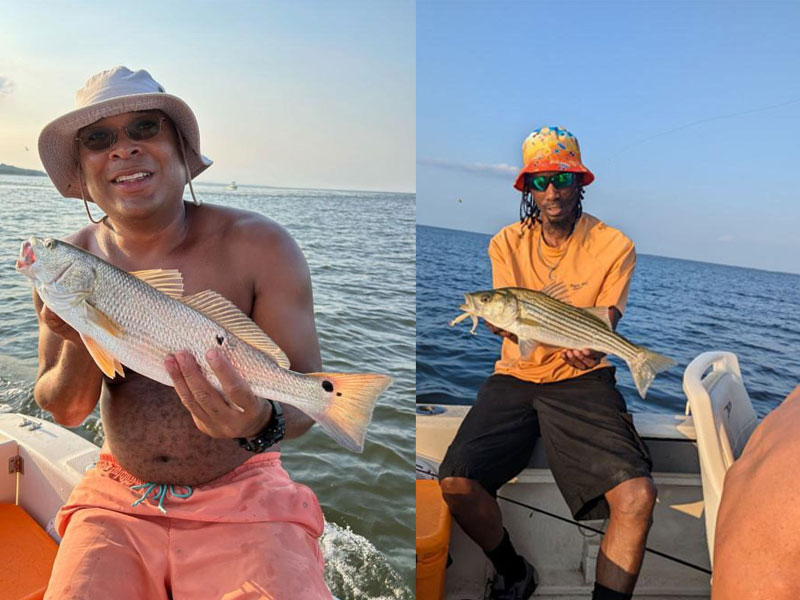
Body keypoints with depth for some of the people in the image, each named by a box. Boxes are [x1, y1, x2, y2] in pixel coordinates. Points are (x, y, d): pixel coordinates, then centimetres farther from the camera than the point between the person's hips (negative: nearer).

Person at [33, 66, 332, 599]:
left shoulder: (260, 246, -13)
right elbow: (66, 411, 5)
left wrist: (261, 424, -34)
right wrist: (79, 347, -16)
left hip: (242, 496, -2)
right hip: (119, 501, 3)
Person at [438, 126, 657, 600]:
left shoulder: (614, 246, -1)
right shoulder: (507, 243, 6)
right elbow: (501, 319, 1)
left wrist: (589, 348, -29)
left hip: (583, 380, -1)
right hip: (516, 377, 2)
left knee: (637, 496, -25)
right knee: (455, 483, -17)